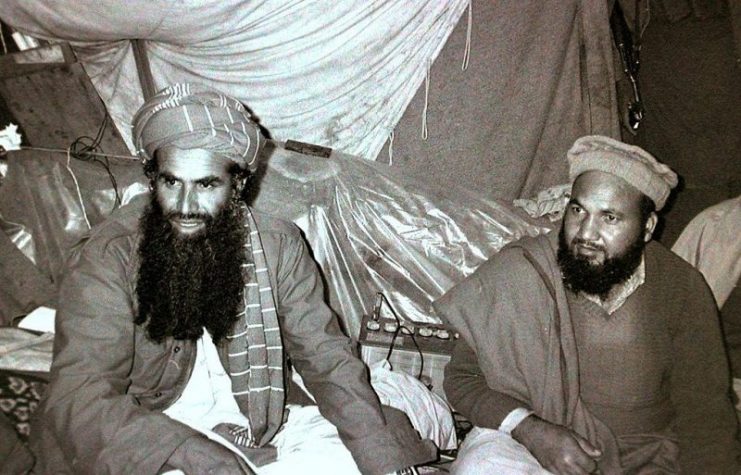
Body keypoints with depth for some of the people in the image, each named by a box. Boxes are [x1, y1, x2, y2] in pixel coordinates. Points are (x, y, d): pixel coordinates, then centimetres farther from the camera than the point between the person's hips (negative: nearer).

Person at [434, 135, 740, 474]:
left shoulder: (683, 291, -7)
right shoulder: (518, 271, -14)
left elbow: (704, 417, -1)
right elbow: (461, 376, -8)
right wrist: (530, 430, -22)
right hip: (528, 439, -2)